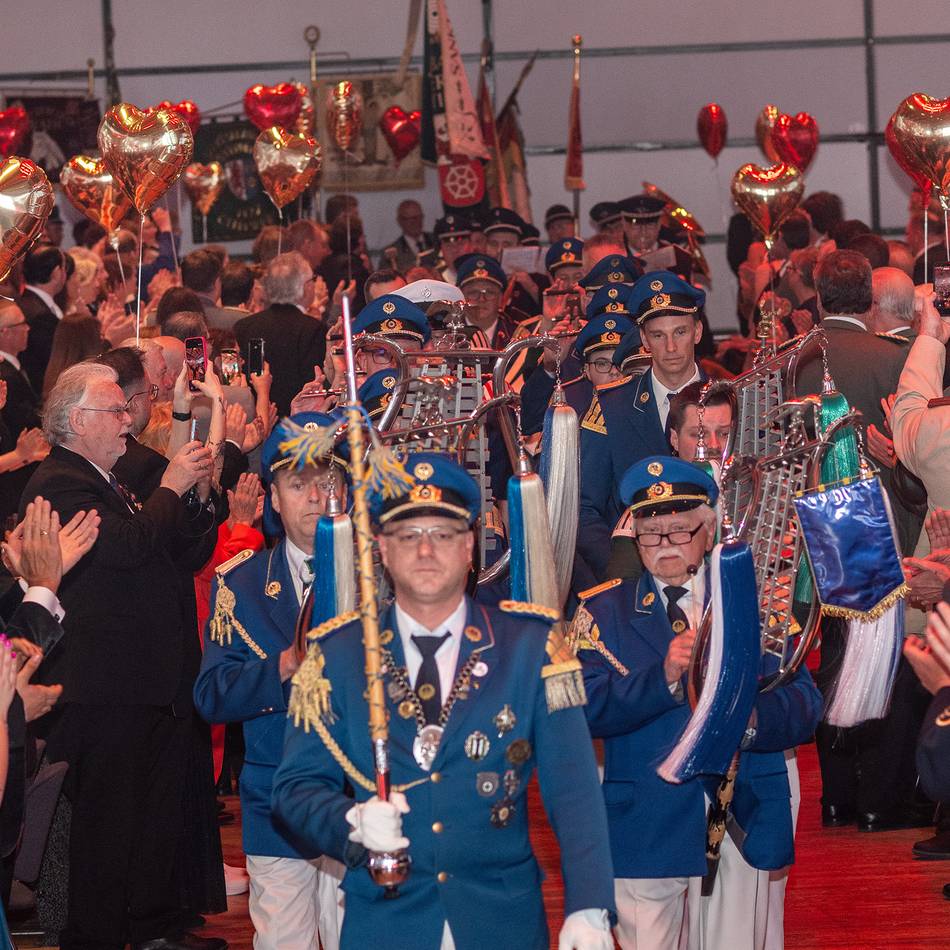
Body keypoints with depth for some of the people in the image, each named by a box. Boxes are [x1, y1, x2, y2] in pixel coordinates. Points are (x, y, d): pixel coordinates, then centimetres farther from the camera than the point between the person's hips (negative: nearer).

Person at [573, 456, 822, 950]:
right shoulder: (603, 611, 7)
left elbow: (804, 701, 0)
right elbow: (586, 709, -8)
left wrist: (751, 718, -22)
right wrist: (663, 678, -23)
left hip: (740, 829, 1)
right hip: (645, 831, -1)